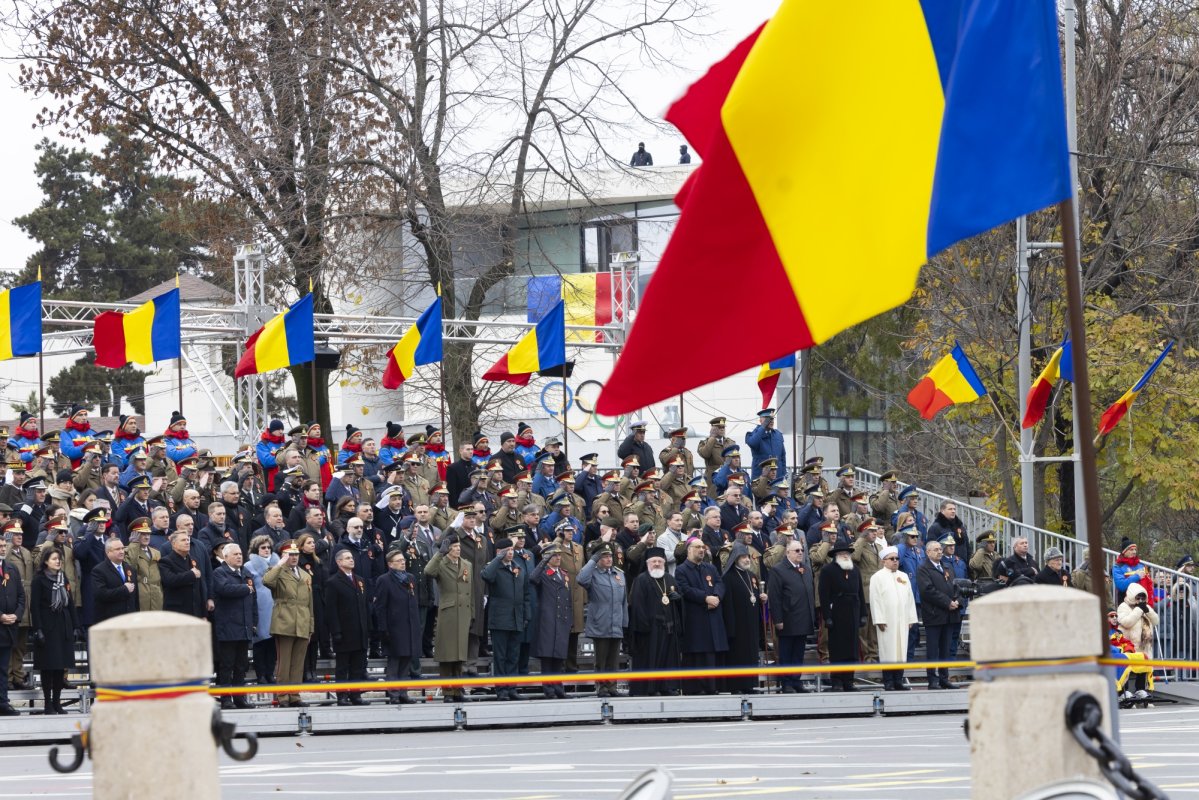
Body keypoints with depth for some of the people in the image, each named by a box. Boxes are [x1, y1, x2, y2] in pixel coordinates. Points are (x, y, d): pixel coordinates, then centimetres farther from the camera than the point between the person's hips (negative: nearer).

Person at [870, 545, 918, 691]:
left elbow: (910, 598, 16)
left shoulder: (904, 576, 16)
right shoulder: (878, 577, -1)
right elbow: (875, 600, -7)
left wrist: (911, 618, 9)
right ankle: (888, 683, -3)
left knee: (901, 650, 4)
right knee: (888, 651, -5)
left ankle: (899, 681, 9)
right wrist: (879, 620, -13)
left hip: (902, 621, 5)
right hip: (887, 621, -5)